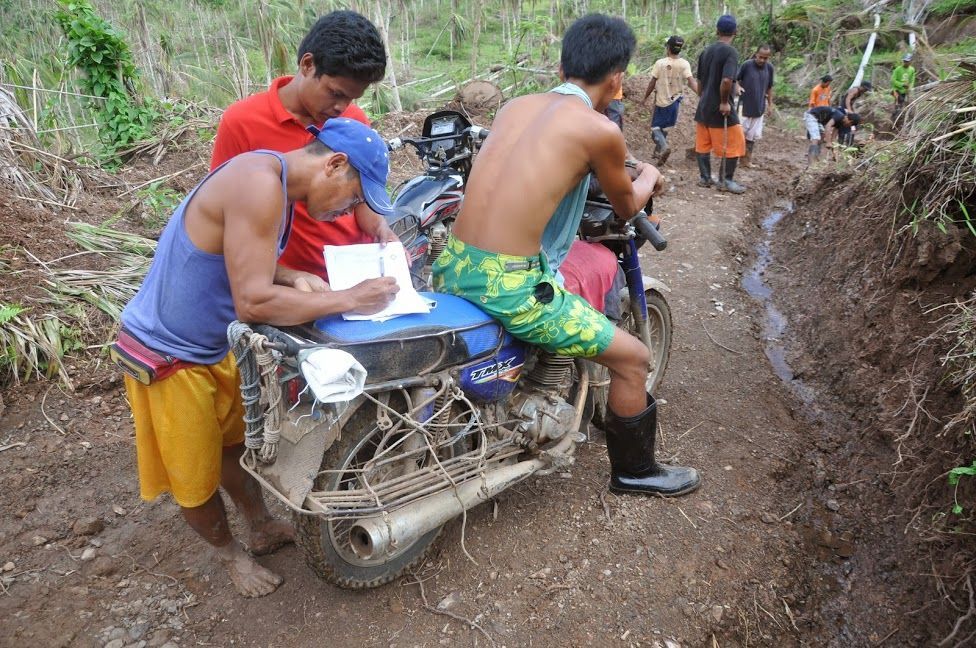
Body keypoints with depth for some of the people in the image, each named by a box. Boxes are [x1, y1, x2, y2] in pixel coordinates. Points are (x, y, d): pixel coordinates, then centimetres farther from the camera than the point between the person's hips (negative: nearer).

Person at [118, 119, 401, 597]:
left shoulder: (276, 185, 0)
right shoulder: (258, 184, -30)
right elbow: (254, 302, -34)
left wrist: (293, 279, -9)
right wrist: (349, 299, -27)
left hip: (215, 348, 9)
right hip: (168, 355, -9)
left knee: (236, 442, 24)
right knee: (196, 476, 12)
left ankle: (262, 528, 44)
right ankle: (229, 553, 36)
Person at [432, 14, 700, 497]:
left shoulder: (514, 105, 13)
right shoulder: (601, 130, -6)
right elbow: (626, 206, 12)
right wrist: (650, 176, 35)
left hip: (452, 266, 8)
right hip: (508, 286, -8)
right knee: (632, 358, 10)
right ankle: (633, 470, 31)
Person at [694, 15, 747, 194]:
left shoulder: (705, 51, 7)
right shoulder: (730, 52, -15)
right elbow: (726, 80, -27)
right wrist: (724, 102, -15)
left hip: (703, 107, 7)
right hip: (720, 109, -7)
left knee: (703, 144, 14)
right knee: (734, 145, 5)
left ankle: (705, 178, 20)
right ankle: (725, 180, 9)